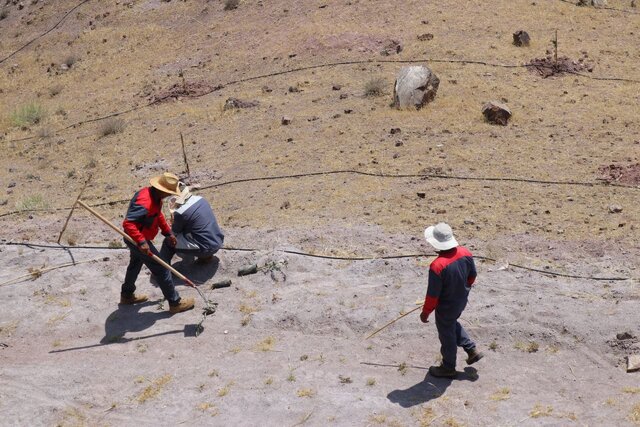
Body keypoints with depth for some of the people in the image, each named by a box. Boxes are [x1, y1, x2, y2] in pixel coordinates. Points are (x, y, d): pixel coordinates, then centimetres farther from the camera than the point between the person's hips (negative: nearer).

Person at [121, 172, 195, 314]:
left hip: (137, 239, 10)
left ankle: (127, 295, 49)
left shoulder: (155, 196, -3)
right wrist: (141, 242, -41)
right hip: (138, 240, -10)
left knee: (135, 264, 29)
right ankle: (175, 303, 12)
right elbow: (128, 223, -39)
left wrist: (168, 233, 17)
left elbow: (159, 215, 15)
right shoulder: (145, 203, -35)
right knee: (161, 269, 0)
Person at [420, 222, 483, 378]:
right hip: (461, 301, 7)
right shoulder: (465, 253, -15)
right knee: (453, 324, 34)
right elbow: (472, 276, 2)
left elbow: (433, 294, -25)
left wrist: (425, 312, -8)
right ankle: (472, 350, 38)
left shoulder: (437, 266, -35)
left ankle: (448, 368, 37)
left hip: (446, 307, -6)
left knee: (447, 336, 16)